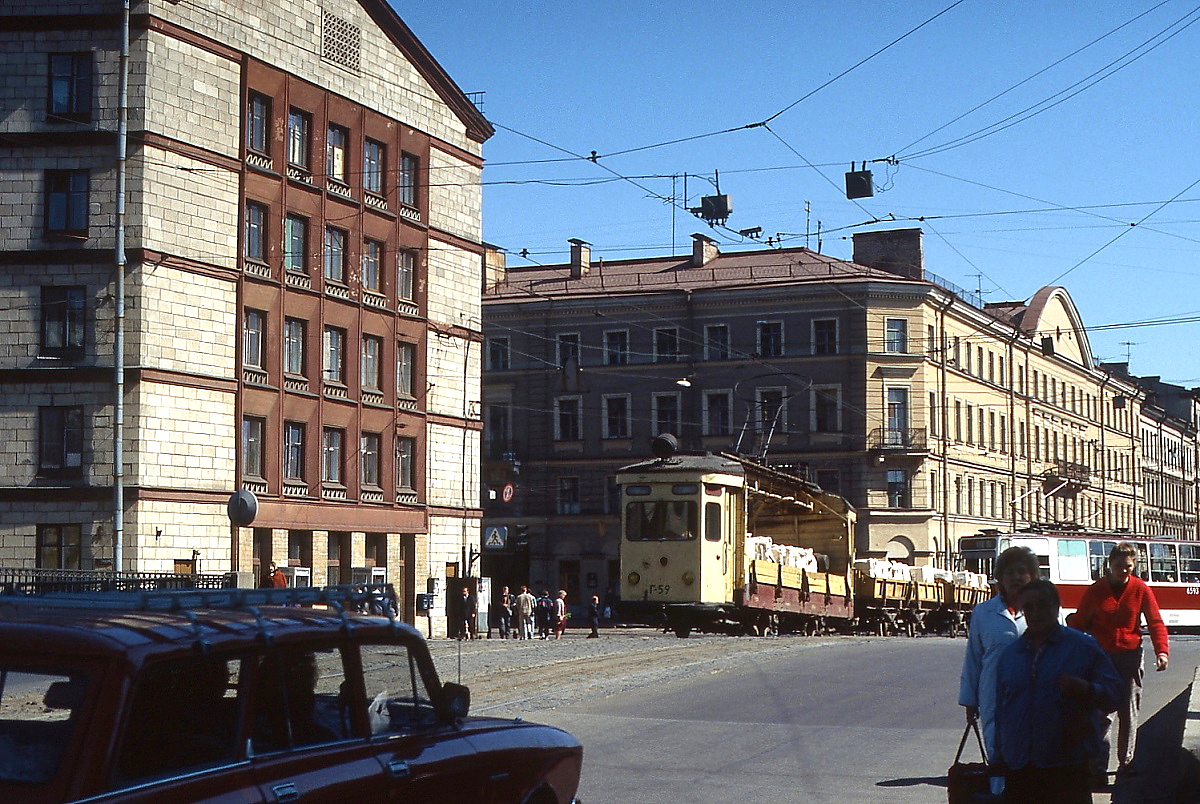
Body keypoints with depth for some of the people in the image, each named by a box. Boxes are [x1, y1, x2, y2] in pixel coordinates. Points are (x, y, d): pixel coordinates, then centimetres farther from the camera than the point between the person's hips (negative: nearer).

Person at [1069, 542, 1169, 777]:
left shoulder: (1141, 589, 0)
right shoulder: (1096, 590, -1)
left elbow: (1156, 622, 0)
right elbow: (1079, 623, 5)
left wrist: (1162, 651, -15)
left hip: (1130, 656, 1)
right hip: (1101, 656, -1)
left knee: (1129, 713, 6)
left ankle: (1126, 762, 17)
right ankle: (1099, 764, -6)